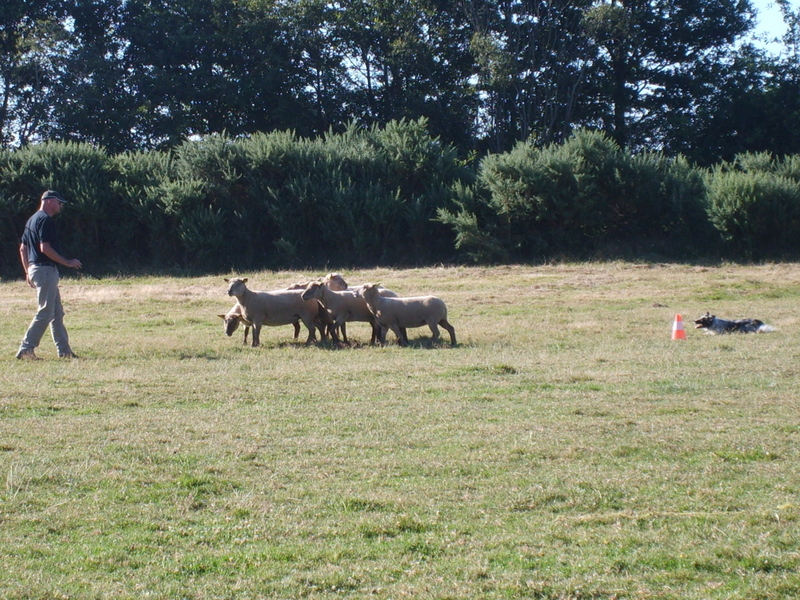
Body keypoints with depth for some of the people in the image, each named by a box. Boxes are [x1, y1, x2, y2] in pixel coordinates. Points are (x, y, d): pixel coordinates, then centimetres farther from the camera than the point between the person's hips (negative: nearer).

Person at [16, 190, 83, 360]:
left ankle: (64, 350, 14)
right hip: (45, 269, -11)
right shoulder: (45, 220, -13)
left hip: (35, 268, 11)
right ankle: (26, 349, -10)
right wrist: (67, 262, -16)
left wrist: (28, 272, 22)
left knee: (57, 312, 12)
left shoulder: (33, 219, 18)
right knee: (45, 312, -9)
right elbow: (45, 248, -22)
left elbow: (23, 248, 20)